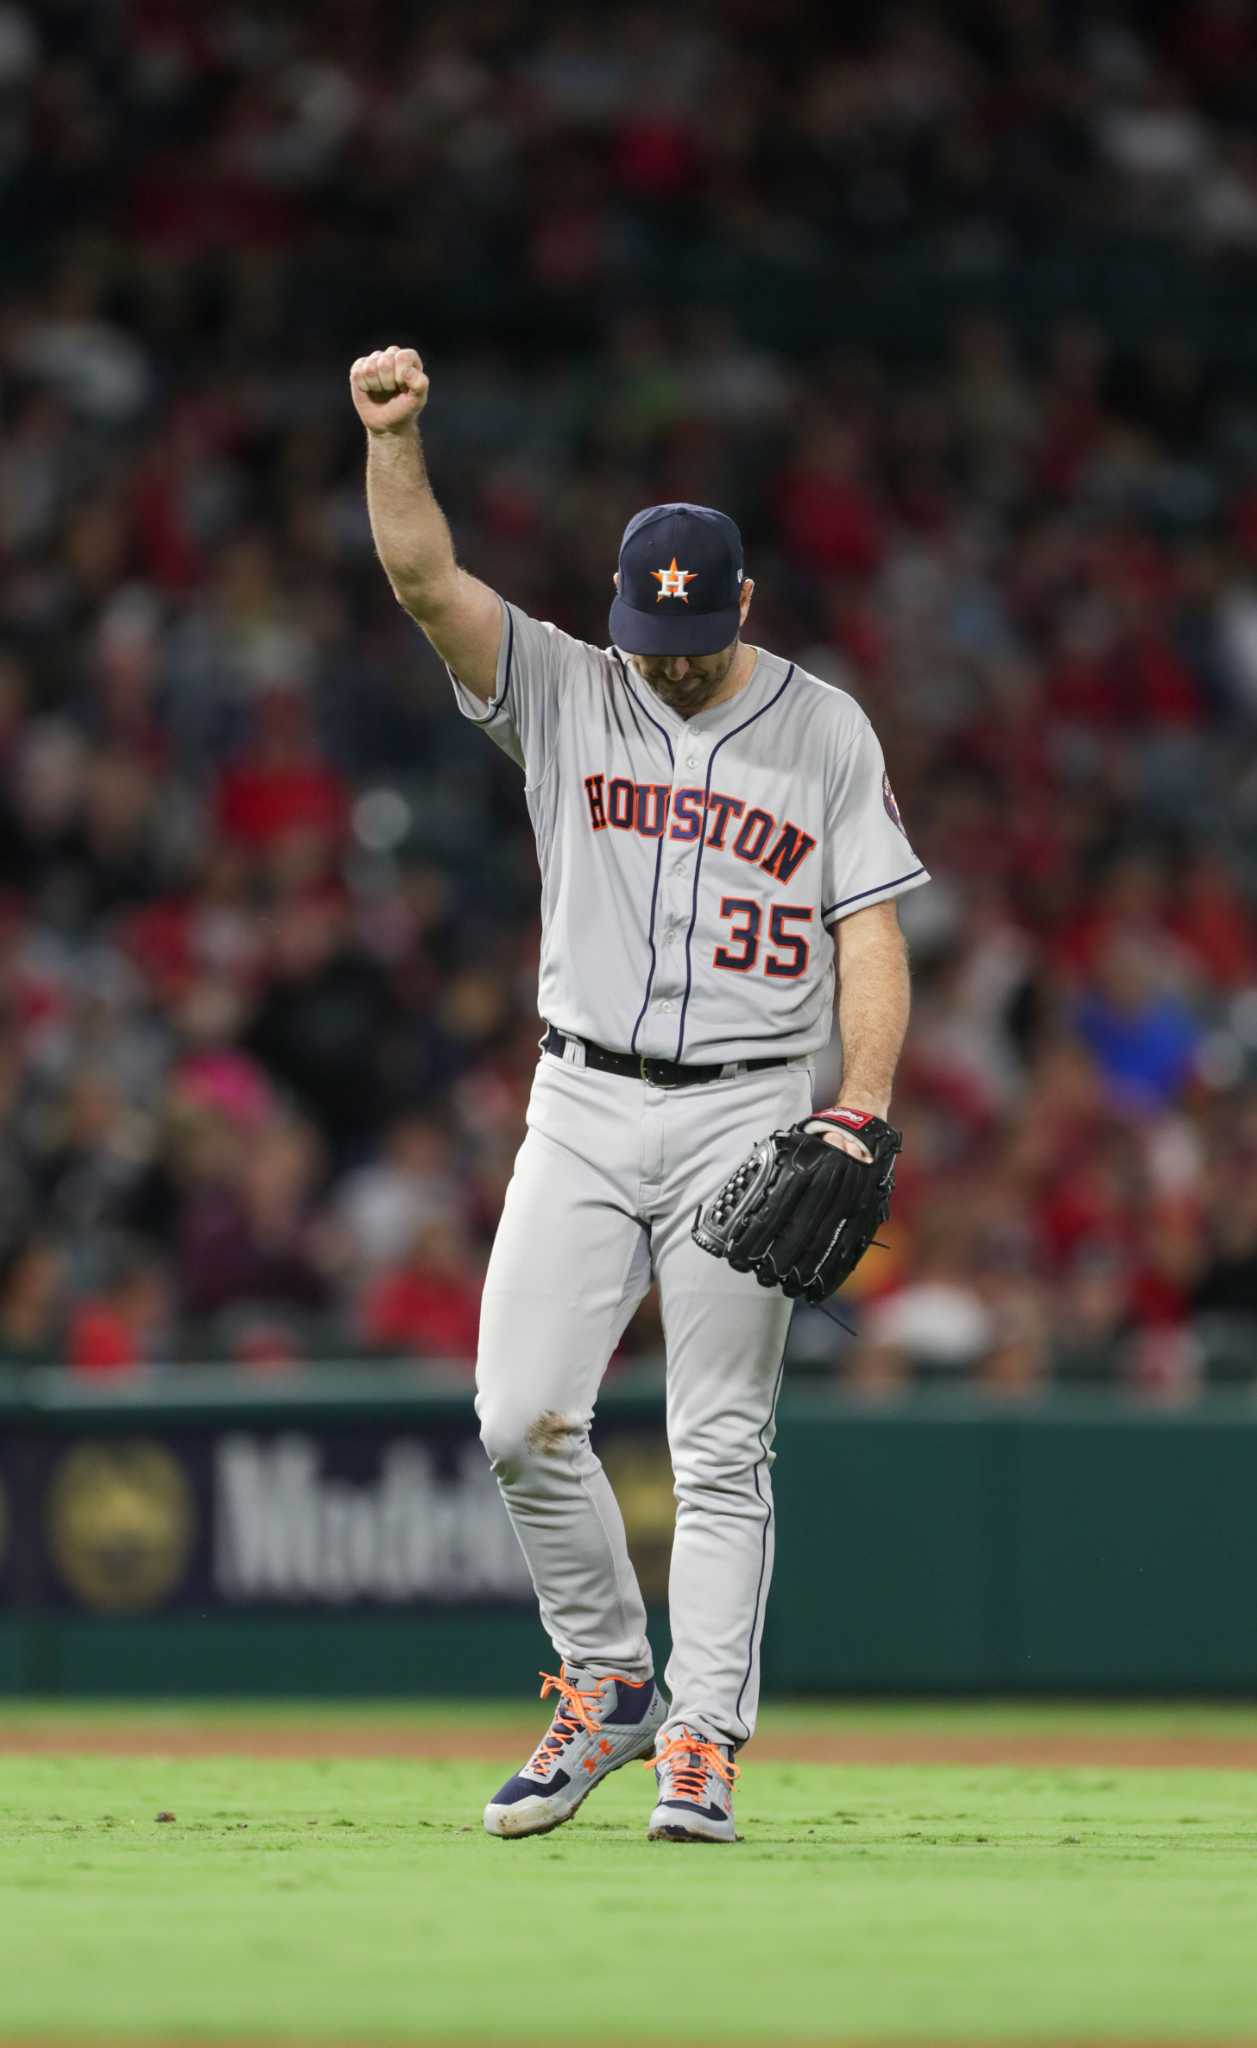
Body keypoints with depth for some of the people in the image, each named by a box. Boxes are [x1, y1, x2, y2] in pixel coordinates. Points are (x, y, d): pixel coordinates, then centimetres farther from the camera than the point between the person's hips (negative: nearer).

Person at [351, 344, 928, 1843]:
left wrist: (863, 1107, -11)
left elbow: (870, 930, 2)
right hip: (583, 1103, 2)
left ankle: (700, 1737, 0)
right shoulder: (562, 693, 5)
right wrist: (395, 438, -25)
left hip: (750, 1115, -2)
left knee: (721, 1445, -3)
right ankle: (607, 1679, 11)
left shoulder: (826, 733, 3)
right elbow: (424, 578, -8)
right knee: (522, 1419, -7)